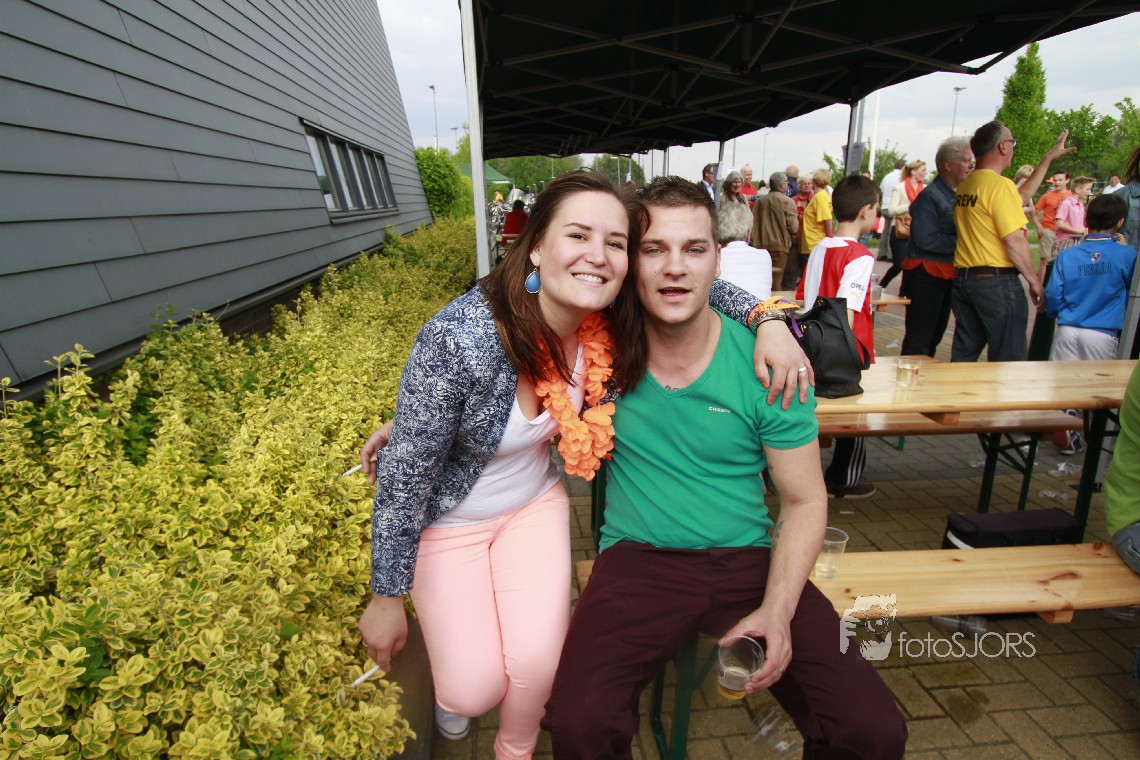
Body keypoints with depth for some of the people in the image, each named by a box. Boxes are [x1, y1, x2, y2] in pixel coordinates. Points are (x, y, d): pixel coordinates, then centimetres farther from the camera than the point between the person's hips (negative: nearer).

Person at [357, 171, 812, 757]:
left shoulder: (609, 323, -17)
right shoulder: (458, 338, -32)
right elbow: (404, 476, -22)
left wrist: (766, 318, -18)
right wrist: (386, 600, -12)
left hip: (534, 501, 4)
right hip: (447, 518, -3)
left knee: (537, 664, -11)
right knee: (475, 690, -7)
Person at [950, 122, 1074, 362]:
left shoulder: (965, 185, 11)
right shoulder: (1000, 185, -13)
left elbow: (1019, 197, 26)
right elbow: (1014, 241, -16)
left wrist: (1048, 158, 33)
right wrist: (1034, 281, -6)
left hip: (963, 278, 8)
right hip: (996, 280, -8)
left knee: (963, 356, 13)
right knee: (1009, 360, 2)